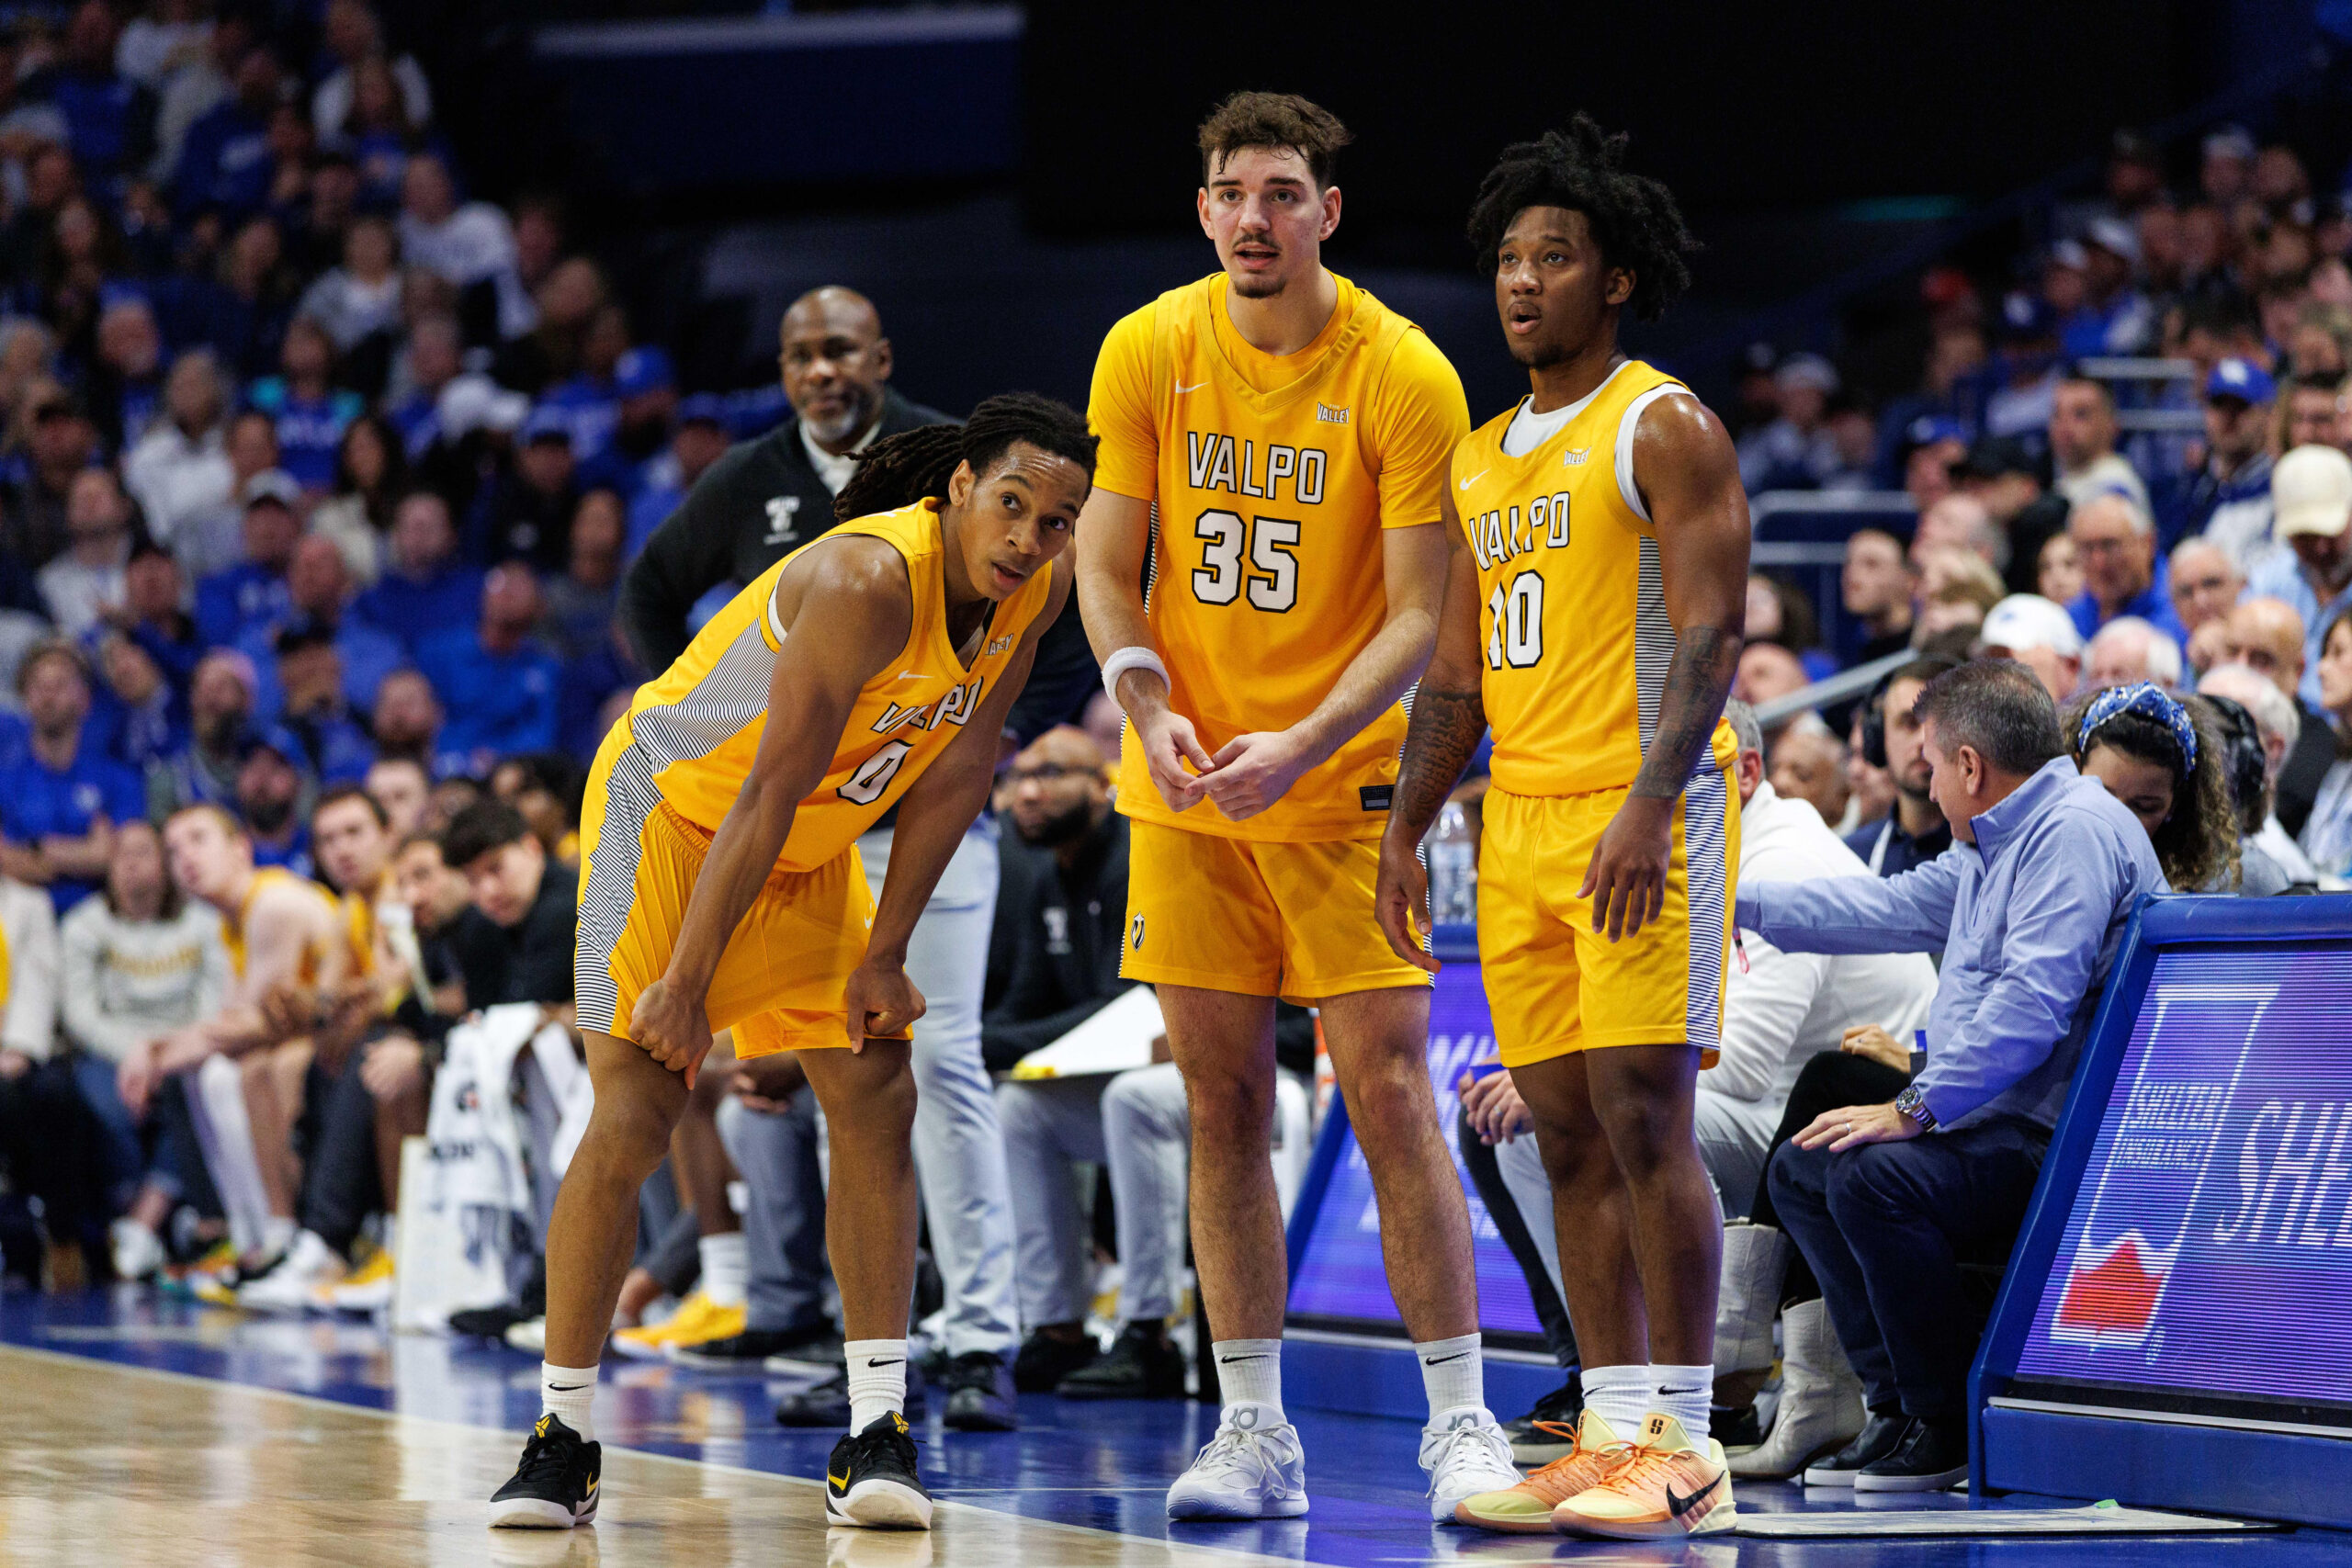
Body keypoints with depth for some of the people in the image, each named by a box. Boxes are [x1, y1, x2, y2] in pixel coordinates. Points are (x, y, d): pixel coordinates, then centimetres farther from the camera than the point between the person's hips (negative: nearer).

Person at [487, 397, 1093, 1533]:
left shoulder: (1038, 589, -12)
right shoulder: (868, 581, -33)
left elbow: (956, 772, -3)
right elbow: (767, 794, -31)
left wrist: (885, 954, -4)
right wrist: (687, 984, -27)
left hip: (810, 853, 7)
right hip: (671, 809, -7)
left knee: (877, 1106, -3)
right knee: (631, 1121, -11)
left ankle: (875, 1437, -1)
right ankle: (561, 1438, -1)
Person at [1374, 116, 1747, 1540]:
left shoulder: (1664, 429, -5)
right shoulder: (1484, 460, 18)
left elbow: (1710, 635, -13)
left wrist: (1652, 807, -23)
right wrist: (1407, 830, 14)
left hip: (1643, 812, -8)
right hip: (1519, 819, 8)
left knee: (1644, 1116, -10)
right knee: (1569, 1134, 6)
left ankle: (1687, 1449, -7)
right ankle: (1613, 1438, 9)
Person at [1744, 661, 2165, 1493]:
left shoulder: (2075, 832, -16)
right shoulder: (1995, 846, 19)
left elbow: (2032, 1004, -26)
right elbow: (1888, 907, 32)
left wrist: (1914, 1108, -26)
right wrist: (1736, 904, 35)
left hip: (2059, 1140, -11)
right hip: (1993, 1125, 11)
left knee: (1874, 1175, -29)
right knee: (1801, 1168, 10)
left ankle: (1950, 1426, -15)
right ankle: (1896, 1406, 3)